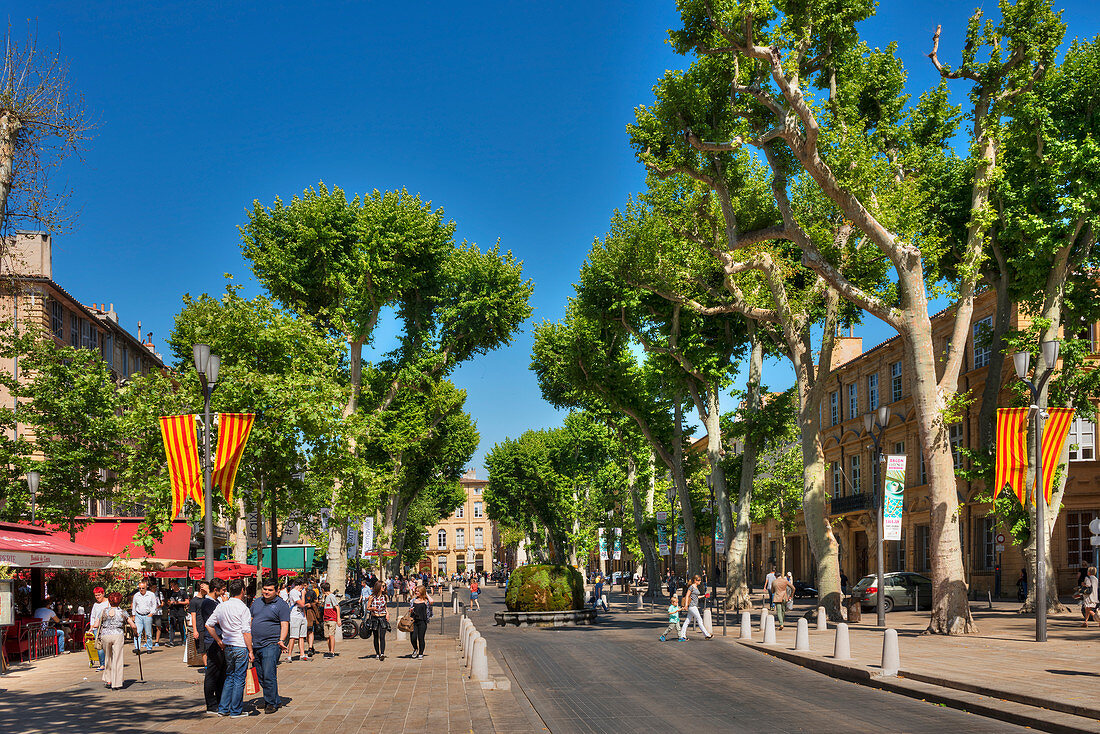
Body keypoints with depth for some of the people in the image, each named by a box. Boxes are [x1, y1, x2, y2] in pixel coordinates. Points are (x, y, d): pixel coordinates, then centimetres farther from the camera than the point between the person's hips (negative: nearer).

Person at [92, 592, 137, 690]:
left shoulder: (104, 611, 8)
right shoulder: (123, 612, 7)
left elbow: (95, 625, 3)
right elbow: (133, 626, 5)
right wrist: (135, 633, 24)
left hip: (105, 635, 1)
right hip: (118, 635, -1)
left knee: (109, 659, 19)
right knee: (117, 660, 1)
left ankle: (107, 681, 18)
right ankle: (116, 684, -2)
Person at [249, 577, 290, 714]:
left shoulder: (281, 605, -4)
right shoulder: (257, 602, 14)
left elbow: (284, 624, -10)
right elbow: (250, 619, 21)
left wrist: (281, 640, -23)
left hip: (271, 645, -7)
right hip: (256, 646, 7)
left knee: (269, 676, -12)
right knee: (261, 677, 10)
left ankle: (271, 703, -1)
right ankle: (277, 700, 21)